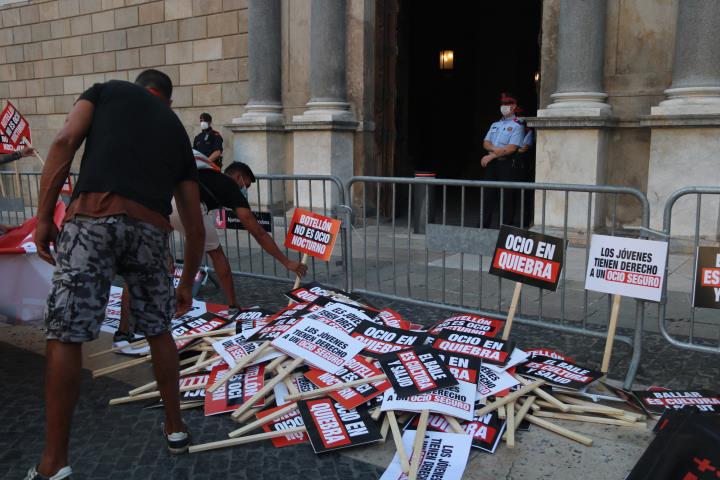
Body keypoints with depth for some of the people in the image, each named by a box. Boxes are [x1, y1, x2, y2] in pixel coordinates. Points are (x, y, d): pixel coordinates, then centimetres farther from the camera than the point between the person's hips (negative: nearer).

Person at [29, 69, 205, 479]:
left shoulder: (108, 90, 22)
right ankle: (175, 428, 34)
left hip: (93, 219, -3)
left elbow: (65, 143, 2)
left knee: (66, 338, 6)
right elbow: (195, 226, 27)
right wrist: (187, 283, 37)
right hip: (150, 229, 3)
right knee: (159, 332, 21)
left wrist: (44, 217, 2)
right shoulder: (178, 131, 28)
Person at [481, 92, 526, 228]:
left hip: (506, 164, -6)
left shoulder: (517, 125, -3)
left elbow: (512, 148, -13)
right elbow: (486, 143, 10)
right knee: (488, 195, 7)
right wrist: (494, 148, -12)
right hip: (491, 164, 6)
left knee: (506, 197, -3)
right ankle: (484, 225, 13)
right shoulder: (495, 125, 20)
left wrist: (491, 156, -12)